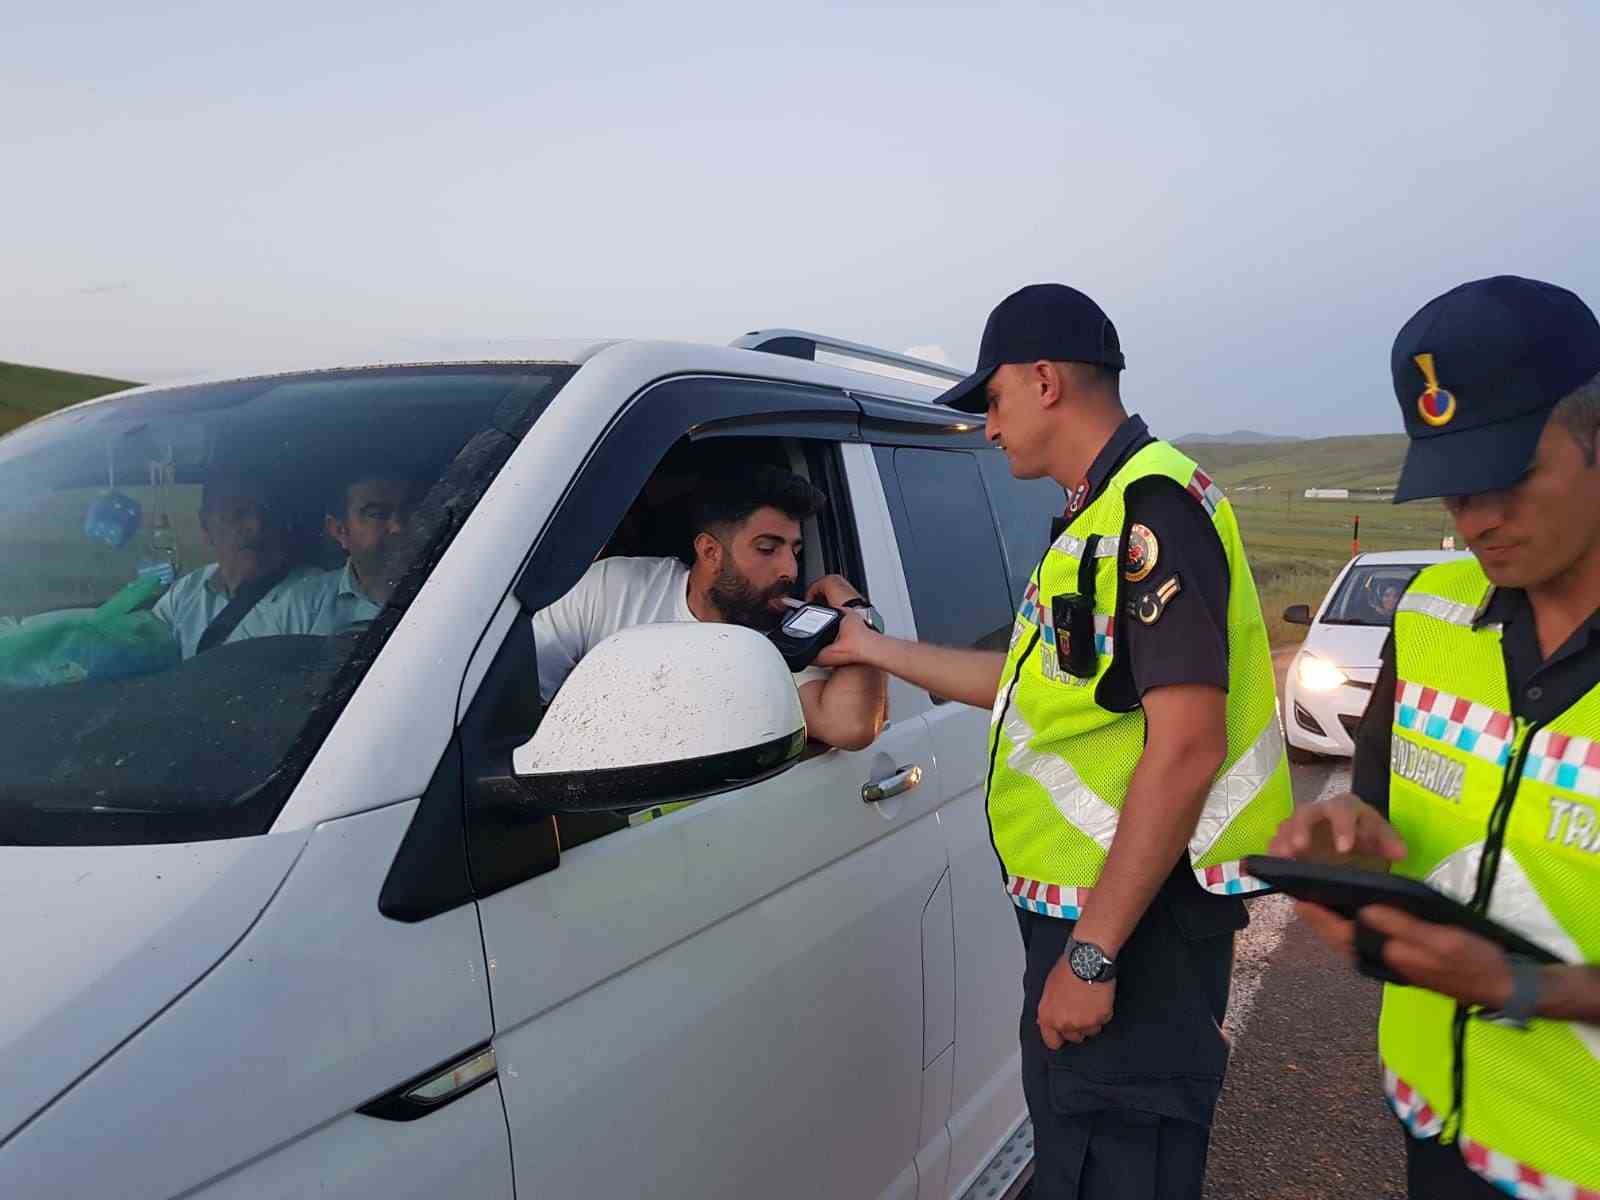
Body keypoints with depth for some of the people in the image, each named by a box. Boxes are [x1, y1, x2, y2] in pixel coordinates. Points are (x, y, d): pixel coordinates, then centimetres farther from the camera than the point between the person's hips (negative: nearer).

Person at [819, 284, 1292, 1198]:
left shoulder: (1151, 506, -18)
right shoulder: (1102, 514, 15)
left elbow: (1186, 745, -24)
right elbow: (1045, 683, 21)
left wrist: (1092, 952, -22)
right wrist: (876, 649, 25)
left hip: (1134, 924, -10)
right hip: (1083, 911, 10)